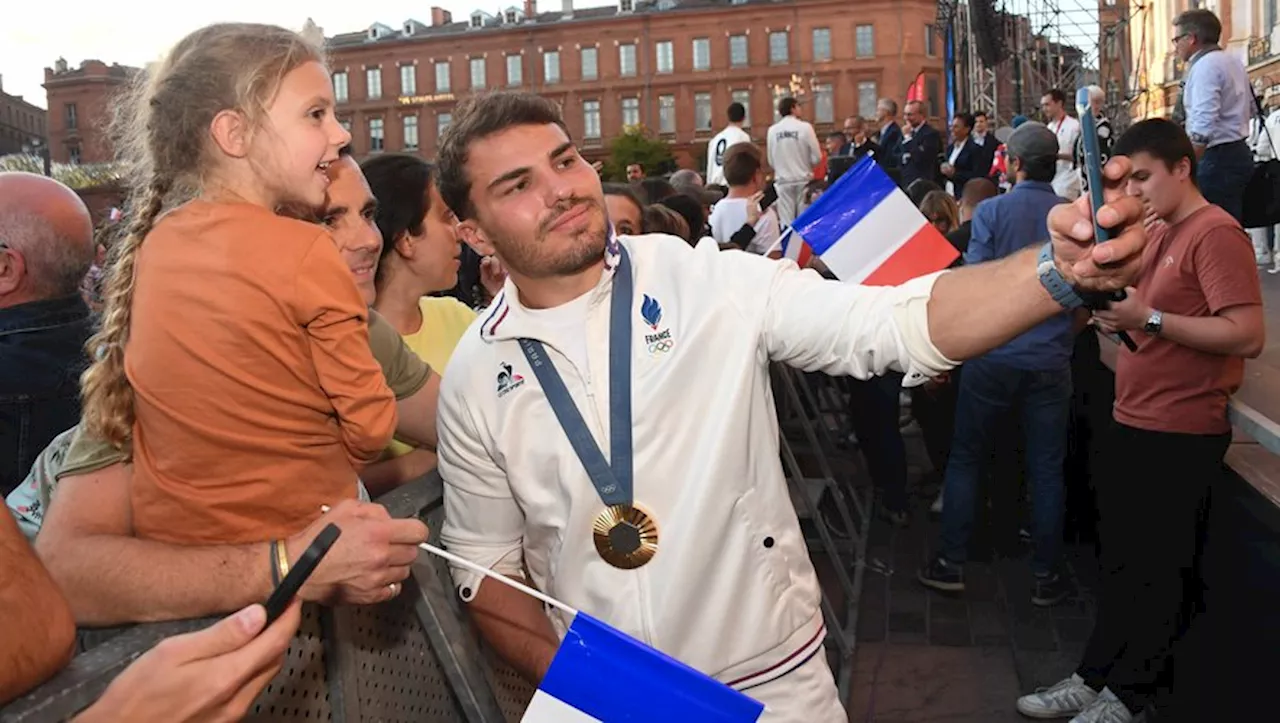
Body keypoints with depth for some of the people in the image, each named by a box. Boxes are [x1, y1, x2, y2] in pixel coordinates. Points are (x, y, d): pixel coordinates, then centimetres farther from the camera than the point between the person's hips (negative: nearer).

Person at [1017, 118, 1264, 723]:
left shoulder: (1215, 233, -14)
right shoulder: (1159, 233, 14)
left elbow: (1248, 334, -22)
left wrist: (1148, 318, -25)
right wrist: (1116, 313, 4)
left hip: (1180, 435, -9)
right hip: (1132, 423, 9)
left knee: (1155, 570, 4)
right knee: (1120, 561, 16)